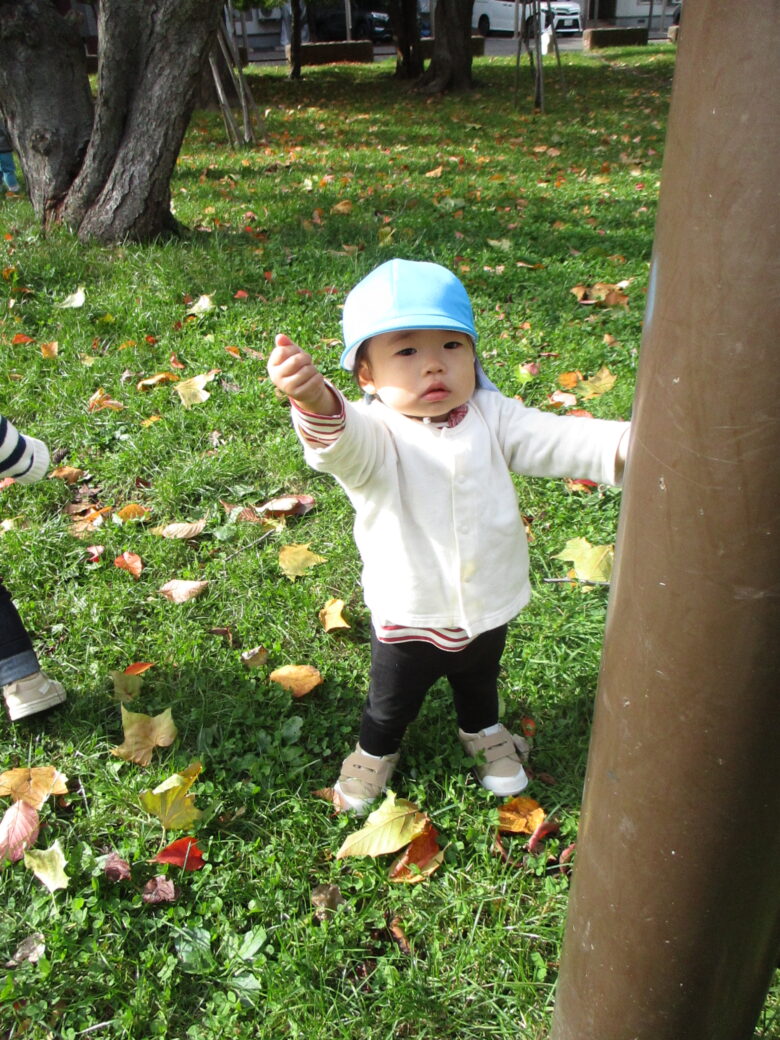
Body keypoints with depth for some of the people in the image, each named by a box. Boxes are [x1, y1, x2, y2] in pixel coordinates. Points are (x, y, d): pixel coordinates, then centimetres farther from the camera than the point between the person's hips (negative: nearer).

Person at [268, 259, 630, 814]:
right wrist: (314, 401, -70)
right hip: (407, 620, -3)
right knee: (392, 701, 25)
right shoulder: (372, 433, -25)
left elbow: (558, 441, -16)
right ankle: (376, 751, 57)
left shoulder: (491, 416, -11)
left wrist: (628, 444, -35)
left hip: (489, 613, 3)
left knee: (480, 683, 33)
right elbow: (344, 443, -47)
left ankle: (483, 732, 65)